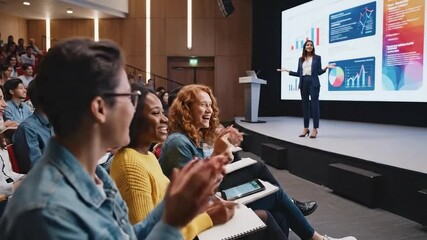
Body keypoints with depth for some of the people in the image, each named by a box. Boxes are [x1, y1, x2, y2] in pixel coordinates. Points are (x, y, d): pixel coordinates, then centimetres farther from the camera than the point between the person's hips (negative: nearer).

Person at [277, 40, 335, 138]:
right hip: (303, 83, 3)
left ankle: (315, 129, -3)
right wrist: (288, 71, 12)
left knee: (315, 105, -6)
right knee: (305, 105, 5)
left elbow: (319, 72, 2)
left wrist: (326, 67, -15)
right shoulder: (301, 59, 14)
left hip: (313, 83, -3)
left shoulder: (317, 57, 6)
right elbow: (299, 73, 14)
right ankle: (305, 128, 12)